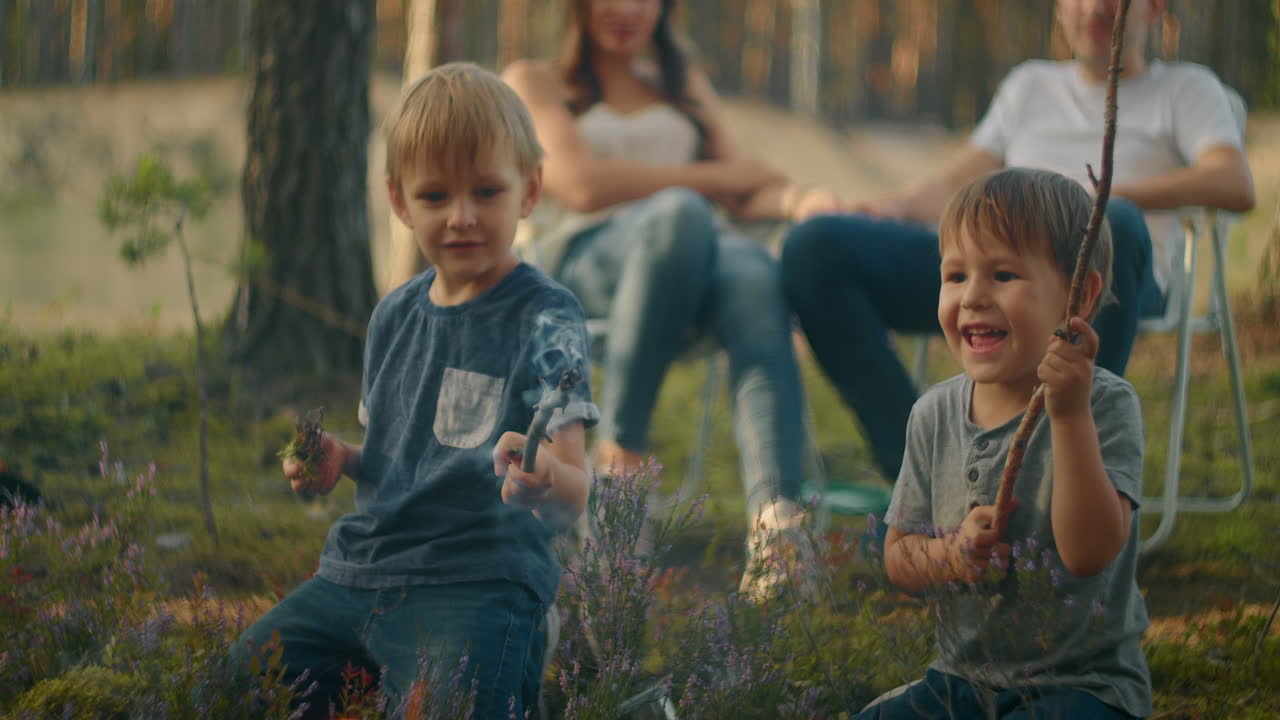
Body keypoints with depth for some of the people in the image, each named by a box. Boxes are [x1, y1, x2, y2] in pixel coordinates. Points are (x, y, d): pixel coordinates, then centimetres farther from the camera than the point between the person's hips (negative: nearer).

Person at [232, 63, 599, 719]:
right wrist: (341, 461, 5)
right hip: (358, 577, 7)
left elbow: (573, 497, -18)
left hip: (475, 585, -7)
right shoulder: (394, 316, 12)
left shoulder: (546, 320, -9)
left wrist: (546, 481, -42)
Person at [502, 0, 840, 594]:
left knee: (754, 274, -36)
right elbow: (584, 186, 1)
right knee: (679, 211, -39)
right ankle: (618, 456, -34)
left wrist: (796, 199, -5)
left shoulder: (687, 86, 33)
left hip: (692, 258, 3)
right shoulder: (535, 81, 19)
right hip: (576, 257, -3)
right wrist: (715, 176, 3)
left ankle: (774, 518, -56)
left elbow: (742, 196, 19)